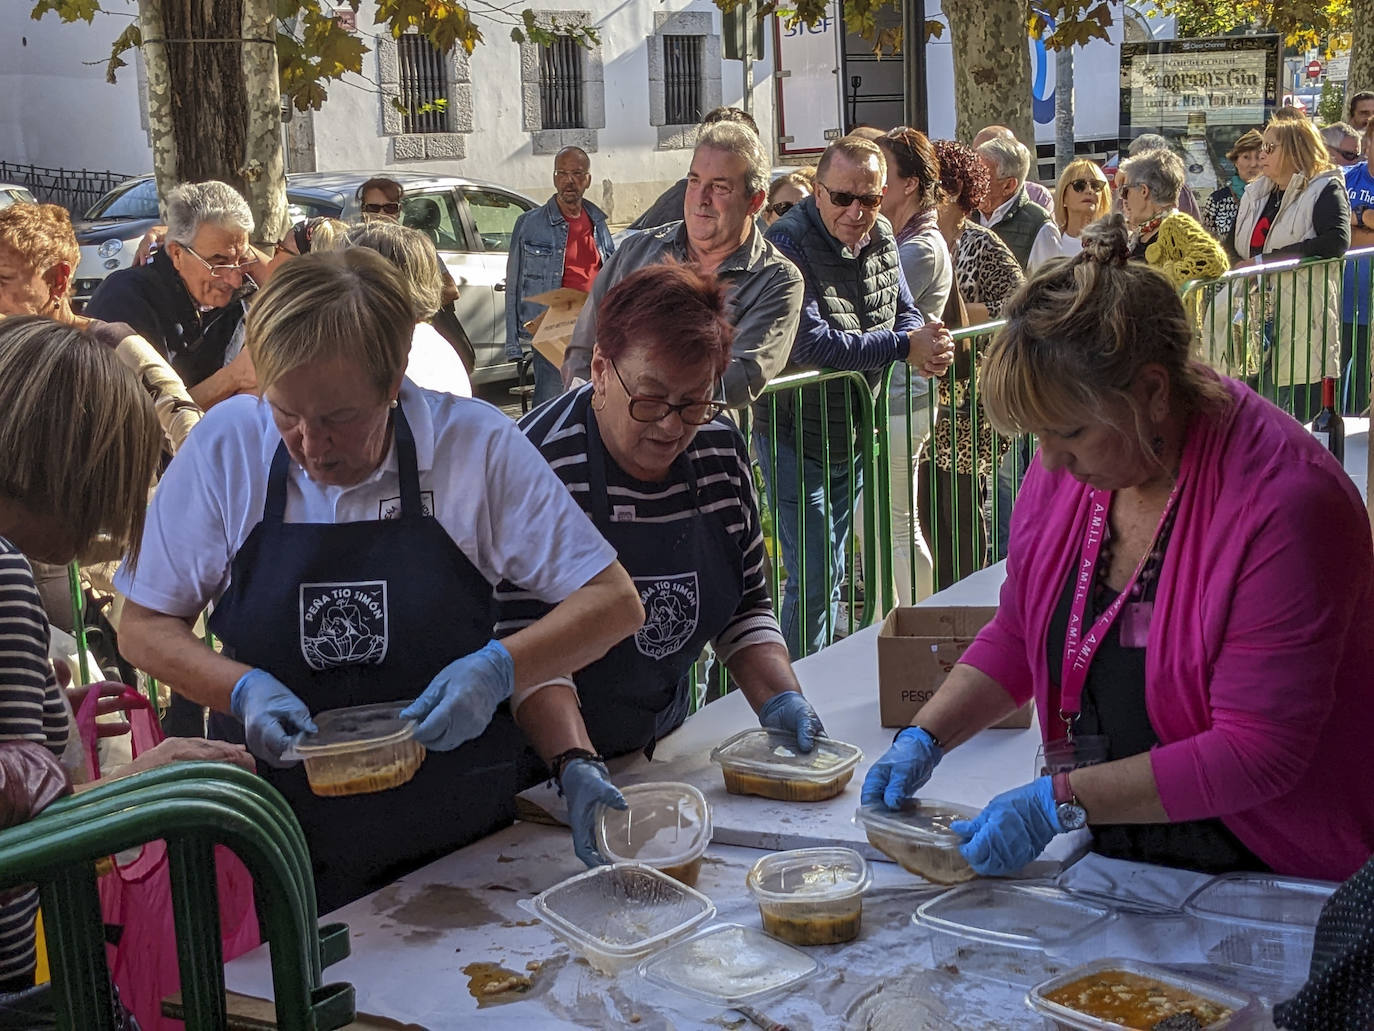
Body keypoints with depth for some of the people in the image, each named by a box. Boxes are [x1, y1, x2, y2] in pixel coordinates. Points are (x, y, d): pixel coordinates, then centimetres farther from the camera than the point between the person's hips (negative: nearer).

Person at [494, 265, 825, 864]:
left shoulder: (720, 450, -4)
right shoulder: (544, 466, -24)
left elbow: (745, 604, 5)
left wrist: (780, 699, -10)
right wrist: (574, 765, -39)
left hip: (659, 747, 6)